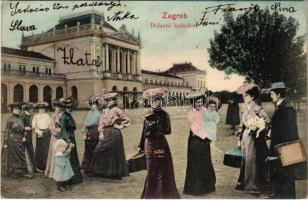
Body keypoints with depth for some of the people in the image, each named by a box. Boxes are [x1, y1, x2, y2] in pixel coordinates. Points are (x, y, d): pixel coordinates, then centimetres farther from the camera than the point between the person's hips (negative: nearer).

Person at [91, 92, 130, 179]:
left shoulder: (117, 110, -4)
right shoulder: (105, 111, 12)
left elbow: (127, 120, -4)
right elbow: (101, 123, 7)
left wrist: (119, 126, -5)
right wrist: (101, 133, -3)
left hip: (114, 133, -5)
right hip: (106, 133, 6)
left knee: (115, 153, 1)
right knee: (99, 151, 1)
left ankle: (116, 173, 13)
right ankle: (104, 172, 14)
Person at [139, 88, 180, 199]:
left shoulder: (164, 114, -6)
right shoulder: (148, 115, 5)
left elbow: (168, 130, -16)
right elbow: (144, 131, 9)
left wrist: (155, 124, -24)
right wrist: (141, 146, 12)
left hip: (160, 144, -3)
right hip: (149, 144, 4)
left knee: (162, 170, 2)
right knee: (151, 170, 12)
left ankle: (163, 193, 16)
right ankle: (151, 193, 26)